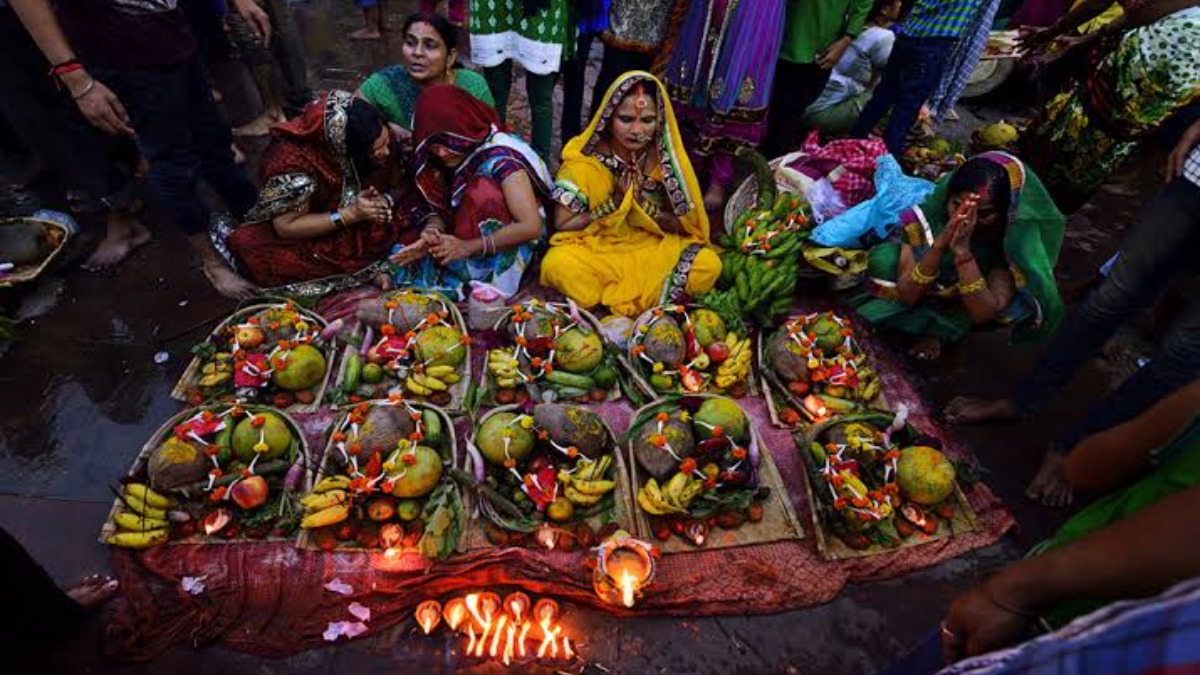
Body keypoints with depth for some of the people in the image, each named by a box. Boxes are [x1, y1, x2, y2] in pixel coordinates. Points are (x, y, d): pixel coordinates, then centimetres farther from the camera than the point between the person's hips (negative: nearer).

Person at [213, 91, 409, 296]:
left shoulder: (378, 137, -18)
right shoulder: (293, 159, -30)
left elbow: (391, 184, 0)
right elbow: (285, 226, -24)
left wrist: (384, 201, -24)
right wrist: (351, 214, -34)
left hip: (364, 228, 6)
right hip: (310, 235, -6)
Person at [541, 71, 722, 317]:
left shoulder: (667, 158, -7)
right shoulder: (585, 161, -12)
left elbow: (686, 226, -3)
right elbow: (562, 224, -10)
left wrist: (642, 202, -20)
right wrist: (615, 202, -20)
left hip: (655, 248, 2)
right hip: (596, 249, -1)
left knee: (708, 265, -24)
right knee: (557, 264, -34)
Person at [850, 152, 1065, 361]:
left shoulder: (1014, 238, -28)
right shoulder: (927, 216, -27)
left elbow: (984, 314, -36)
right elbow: (907, 296, -29)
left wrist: (962, 250, -46)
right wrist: (939, 245, -45)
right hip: (925, 294, 1)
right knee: (884, 261, -21)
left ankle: (938, 329, -6)